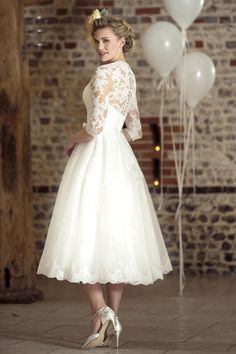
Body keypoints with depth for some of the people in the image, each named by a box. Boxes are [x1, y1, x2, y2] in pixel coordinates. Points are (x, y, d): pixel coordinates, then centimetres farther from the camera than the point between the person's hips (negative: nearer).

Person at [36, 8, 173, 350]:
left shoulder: (104, 74, -13)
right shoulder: (129, 75, 15)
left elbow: (95, 126, -19)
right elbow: (135, 130, 22)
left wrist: (74, 139, -1)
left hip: (96, 158, -9)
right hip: (120, 159, 9)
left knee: (87, 236, -6)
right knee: (115, 236, 7)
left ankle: (101, 312, -17)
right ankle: (112, 321, 8)